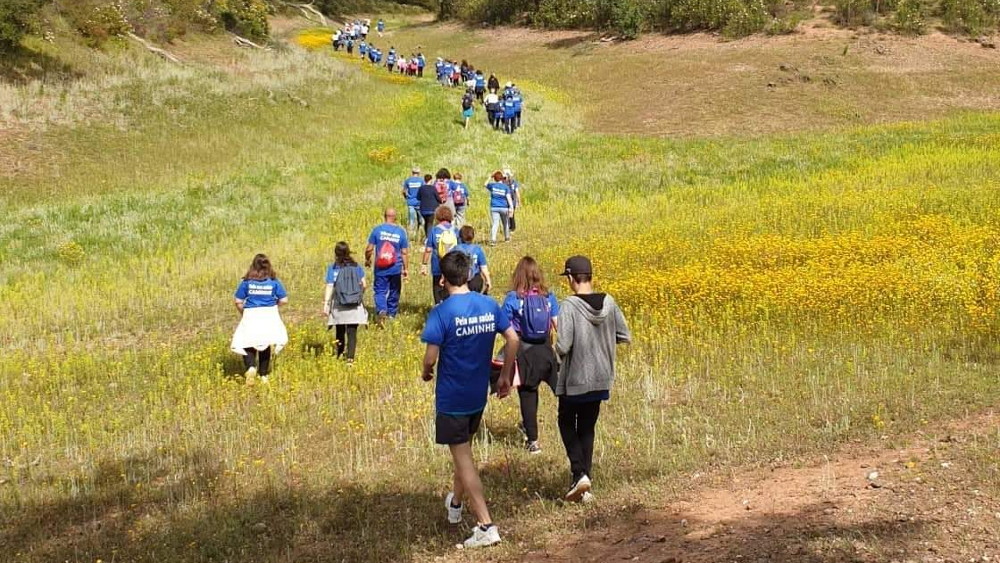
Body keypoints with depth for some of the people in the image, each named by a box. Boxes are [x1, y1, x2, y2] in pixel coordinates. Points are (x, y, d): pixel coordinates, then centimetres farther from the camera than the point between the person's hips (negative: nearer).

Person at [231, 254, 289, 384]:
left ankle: (250, 367, -24)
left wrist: (242, 312, 15)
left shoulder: (247, 282, -3)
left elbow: (237, 301, -3)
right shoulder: (274, 281, -2)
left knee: (246, 345, 3)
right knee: (266, 345, 17)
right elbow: (284, 300, -2)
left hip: (251, 315, -2)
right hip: (270, 315, 2)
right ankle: (263, 375, 23)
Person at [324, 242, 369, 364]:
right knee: (352, 332, -1)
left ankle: (340, 355, 30)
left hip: (339, 306, 0)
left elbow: (329, 287, -11)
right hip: (355, 306, 0)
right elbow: (364, 285, 1)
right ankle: (350, 358, -10)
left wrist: (325, 304, -10)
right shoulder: (356, 267, 0)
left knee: (340, 331, 17)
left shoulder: (332, 268, -6)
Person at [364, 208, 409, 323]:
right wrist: (405, 268, 7)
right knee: (394, 292, 17)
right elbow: (405, 252, -2)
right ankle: (392, 314, 28)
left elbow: (369, 249, -6)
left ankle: (381, 310, -21)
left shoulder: (377, 230, -7)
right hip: (396, 269, 1)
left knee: (380, 291, 3)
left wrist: (367, 260, 13)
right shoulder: (401, 232, -4)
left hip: (380, 269, -1)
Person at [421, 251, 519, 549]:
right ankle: (455, 504, 46)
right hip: (479, 395, 6)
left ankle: (486, 526, -3)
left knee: (463, 458, 1)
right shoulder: (489, 305, -2)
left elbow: (431, 357, -20)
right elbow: (513, 339, 0)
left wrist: (426, 373, 2)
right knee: (463, 448, 26)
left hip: (451, 398, -6)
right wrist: (505, 376, 11)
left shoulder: (441, 313, -19)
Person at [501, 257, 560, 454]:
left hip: (524, 351, -1)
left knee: (527, 394, 9)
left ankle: (532, 441, 14)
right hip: (545, 350, 1)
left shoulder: (513, 297, -7)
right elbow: (559, 325, -1)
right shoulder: (548, 296, 0)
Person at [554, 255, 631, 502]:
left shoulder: (569, 306, -19)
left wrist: (558, 349, -1)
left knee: (567, 424, 15)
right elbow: (624, 336, 1)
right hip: (600, 379, 5)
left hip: (574, 380, -5)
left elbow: (563, 346, -24)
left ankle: (580, 474, -2)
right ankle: (585, 484, 17)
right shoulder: (608, 303, -4)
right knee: (587, 428, 17)